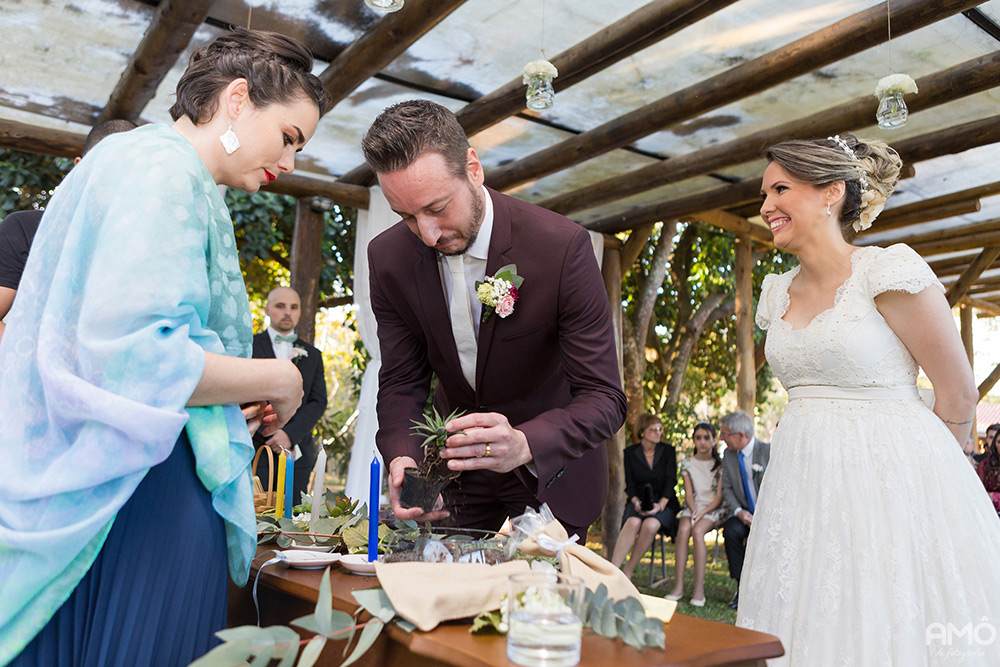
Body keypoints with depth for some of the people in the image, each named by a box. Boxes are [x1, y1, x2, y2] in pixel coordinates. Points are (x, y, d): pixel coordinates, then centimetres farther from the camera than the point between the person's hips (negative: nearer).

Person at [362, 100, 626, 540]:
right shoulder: (388, 257, -13)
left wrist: (523, 445, -46)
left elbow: (604, 399, -27)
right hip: (455, 471, 4)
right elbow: (401, 382, -8)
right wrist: (402, 458, -28)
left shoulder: (562, 246, -27)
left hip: (550, 466, -3)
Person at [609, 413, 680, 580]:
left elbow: (671, 481, -3)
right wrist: (636, 502, -17)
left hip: (663, 503, 0)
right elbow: (630, 485, 3)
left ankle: (628, 571, -22)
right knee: (633, 523, -34)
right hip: (638, 502, 0)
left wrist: (660, 504, -18)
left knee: (650, 525, -33)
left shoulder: (668, 451, 5)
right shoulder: (630, 452, 5)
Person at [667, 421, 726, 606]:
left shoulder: (720, 464, 2)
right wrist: (693, 511, -14)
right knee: (683, 529, -31)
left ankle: (699, 589, -34)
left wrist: (703, 512, -17)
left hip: (713, 509, -2)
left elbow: (720, 496, -3)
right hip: (692, 507, 2)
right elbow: (688, 493, 5)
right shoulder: (687, 463, 10)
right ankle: (678, 585, -32)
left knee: (697, 530, -33)